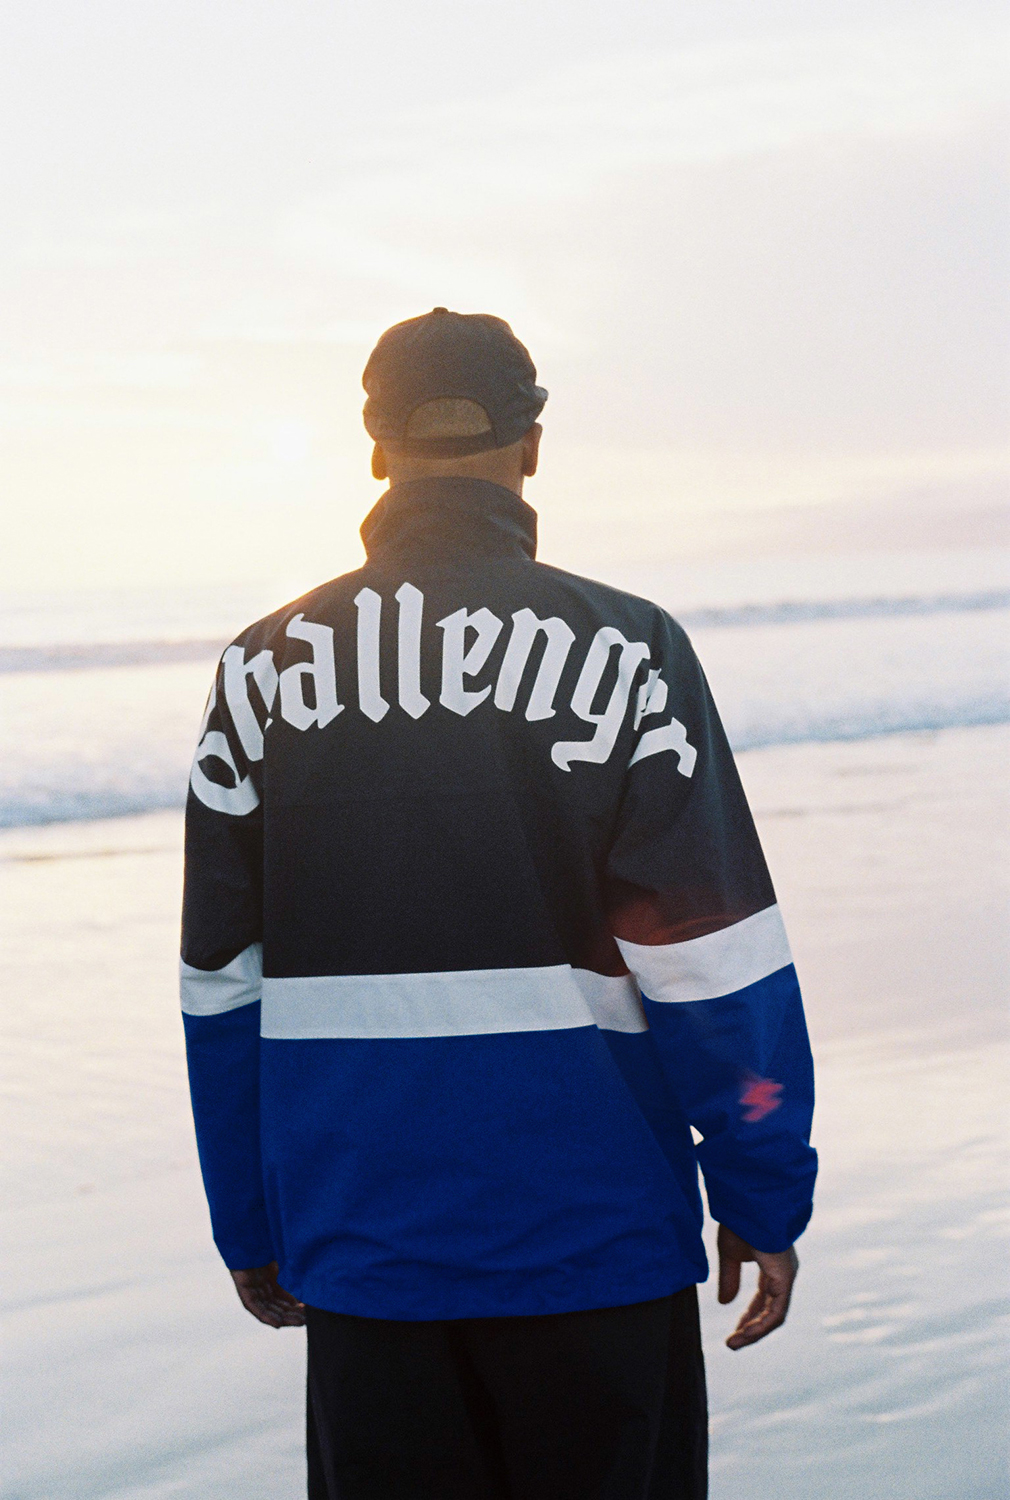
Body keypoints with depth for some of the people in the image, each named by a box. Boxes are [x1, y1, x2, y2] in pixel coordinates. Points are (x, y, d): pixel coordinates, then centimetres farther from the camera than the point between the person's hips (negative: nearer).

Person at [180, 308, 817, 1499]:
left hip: (360, 1250, 3)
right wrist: (765, 1200, 1)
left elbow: (224, 984, 6)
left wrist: (250, 1228, 14)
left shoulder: (263, 670, 3)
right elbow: (716, 967, -9)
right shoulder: (621, 651, -7)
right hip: (590, 1239, -2)